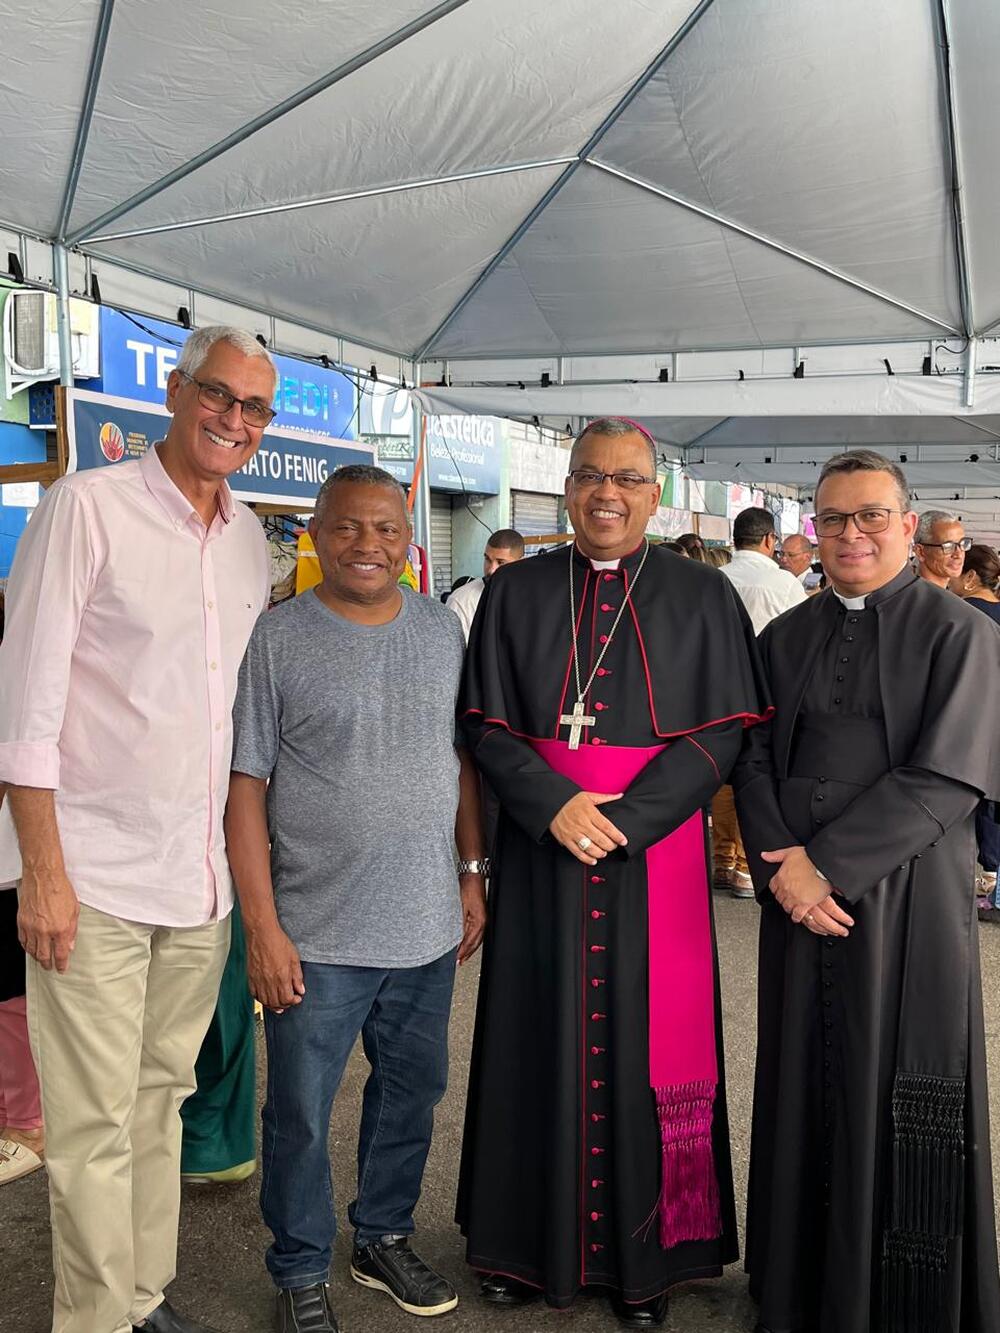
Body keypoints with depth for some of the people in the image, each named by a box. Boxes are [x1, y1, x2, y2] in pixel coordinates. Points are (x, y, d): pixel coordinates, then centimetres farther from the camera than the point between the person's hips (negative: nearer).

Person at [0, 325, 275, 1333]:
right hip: (95, 878, -5)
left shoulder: (249, 539, 11)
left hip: (203, 878, 6)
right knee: (94, 1126, 2)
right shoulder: (87, 505, -7)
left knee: (163, 1098, 17)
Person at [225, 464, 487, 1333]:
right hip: (318, 935, -4)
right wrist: (264, 928, -11)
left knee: (413, 1092, 19)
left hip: (427, 926, 4)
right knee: (300, 1116, 10)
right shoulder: (276, 640, -9)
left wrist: (472, 873, 9)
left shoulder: (442, 629, 4)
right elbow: (245, 789, -9)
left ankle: (384, 1237, 42)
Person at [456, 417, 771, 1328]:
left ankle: (644, 1254, 23)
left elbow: (724, 730, -4)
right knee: (541, 1038, 8)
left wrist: (625, 817, -14)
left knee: (643, 1043, 6)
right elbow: (487, 724, 2)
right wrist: (556, 805, -14)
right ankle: (532, 1242, 26)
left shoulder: (703, 596, 2)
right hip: (541, 851, 1)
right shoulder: (517, 594, 5)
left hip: (657, 854, -1)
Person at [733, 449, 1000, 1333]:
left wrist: (827, 862, -15)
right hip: (797, 893, 4)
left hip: (907, 896, -4)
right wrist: (782, 863, -11)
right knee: (803, 1086, 12)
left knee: (896, 1095, 5)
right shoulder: (785, 637, 9)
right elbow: (753, 758, 5)